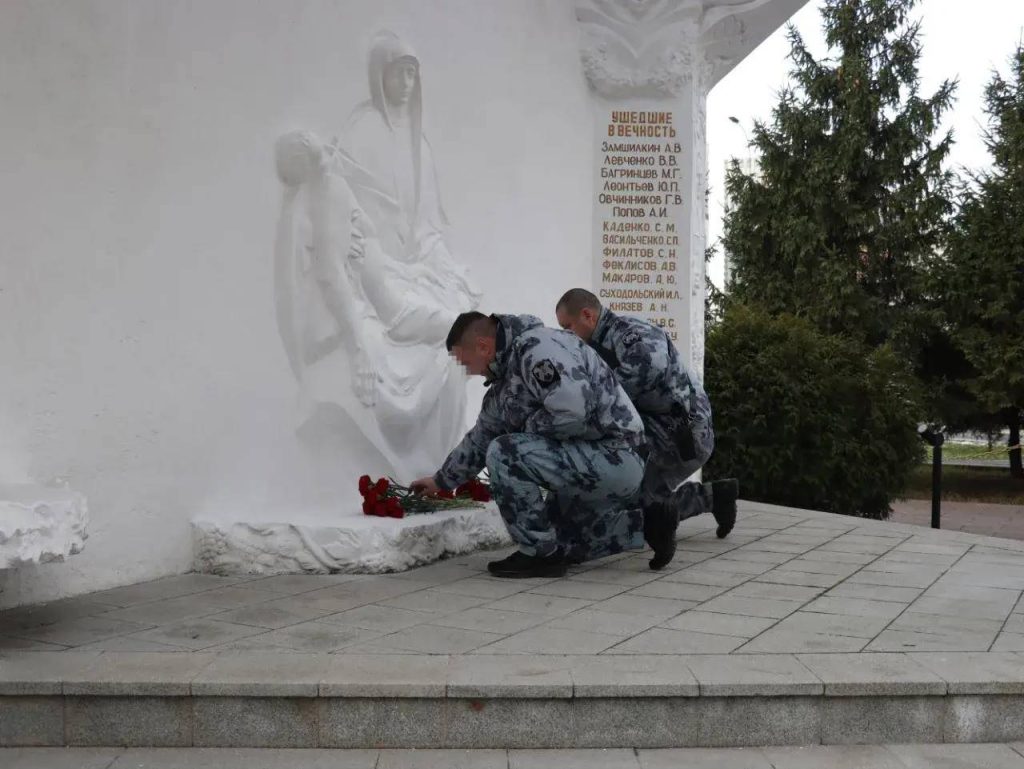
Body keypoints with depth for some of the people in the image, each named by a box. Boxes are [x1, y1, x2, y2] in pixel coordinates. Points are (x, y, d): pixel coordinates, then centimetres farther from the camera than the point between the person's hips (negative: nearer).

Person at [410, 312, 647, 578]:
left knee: (504, 454, -19)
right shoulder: (504, 384, 12)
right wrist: (441, 480, 33)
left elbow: (573, 412, -30)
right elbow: (480, 439, 27)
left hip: (616, 458, -11)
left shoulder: (537, 347, -18)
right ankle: (640, 525, 24)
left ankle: (540, 553, -7)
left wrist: (527, 426, -12)